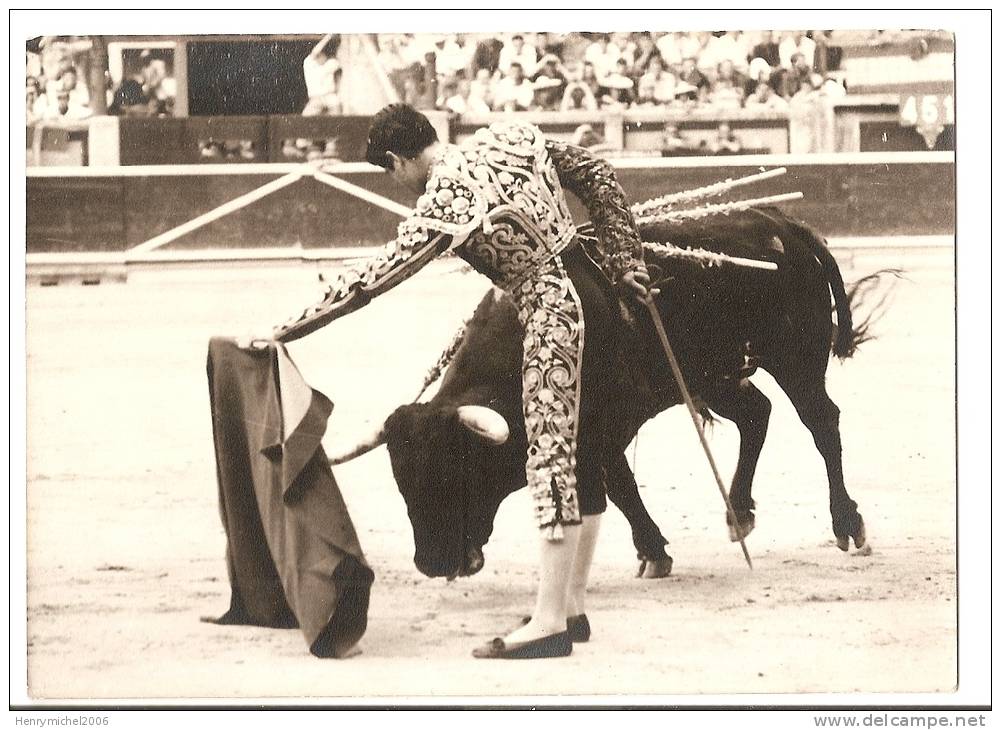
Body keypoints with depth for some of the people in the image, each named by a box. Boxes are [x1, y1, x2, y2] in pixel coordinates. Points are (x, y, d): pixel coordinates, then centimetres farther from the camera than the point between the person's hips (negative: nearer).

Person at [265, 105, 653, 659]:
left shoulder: (444, 203, -16)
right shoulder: (511, 135, 6)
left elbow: (372, 279, -15)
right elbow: (600, 180, 11)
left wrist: (288, 330, -8)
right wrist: (626, 265, 15)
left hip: (555, 317, -9)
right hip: (595, 296, 9)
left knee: (553, 464, -7)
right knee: (582, 459, 14)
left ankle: (549, 623, -6)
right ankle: (571, 604, 22)